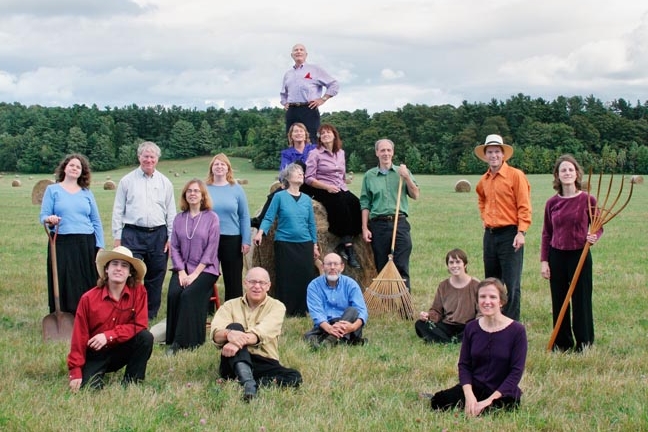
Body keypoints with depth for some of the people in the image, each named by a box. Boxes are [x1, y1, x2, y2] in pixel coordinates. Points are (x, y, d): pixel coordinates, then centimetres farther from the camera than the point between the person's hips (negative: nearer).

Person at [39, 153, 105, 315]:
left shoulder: (87, 193, 12)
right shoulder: (53, 190, 7)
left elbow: (96, 222, 12)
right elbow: (43, 216, 1)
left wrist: (100, 246, 5)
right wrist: (49, 220, -23)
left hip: (86, 244, 2)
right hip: (62, 244, -2)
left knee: (86, 286, 2)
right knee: (63, 285, -2)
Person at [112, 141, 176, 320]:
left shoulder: (165, 183, 10)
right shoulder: (127, 181, 5)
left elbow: (171, 213, 11)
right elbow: (118, 211, 6)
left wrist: (171, 238, 4)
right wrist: (117, 237, 0)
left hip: (158, 235, 2)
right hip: (133, 234, -2)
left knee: (155, 278, 6)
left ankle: (150, 316, 17)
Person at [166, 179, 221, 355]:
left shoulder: (212, 218, -1)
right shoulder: (179, 219, 10)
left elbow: (211, 250, -6)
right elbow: (174, 247, 6)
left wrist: (195, 274, -13)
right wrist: (181, 272, -8)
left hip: (205, 269, -3)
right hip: (183, 268, 3)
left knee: (189, 294, -28)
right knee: (173, 294, -25)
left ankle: (184, 342, -21)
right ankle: (172, 340, -15)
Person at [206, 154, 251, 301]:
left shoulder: (236, 189, 1)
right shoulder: (204, 189, 2)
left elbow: (244, 216, 2)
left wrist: (246, 241, -3)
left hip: (232, 240, 0)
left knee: (233, 279, 6)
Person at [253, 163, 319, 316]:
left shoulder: (307, 199, 9)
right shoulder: (280, 197, -2)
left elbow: (311, 224, 13)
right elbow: (269, 218, -5)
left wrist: (315, 246, 14)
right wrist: (260, 233, -21)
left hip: (305, 244, 3)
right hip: (284, 244, -3)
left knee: (305, 277, 1)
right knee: (285, 278, -1)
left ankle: (301, 310, 13)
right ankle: (284, 311, 8)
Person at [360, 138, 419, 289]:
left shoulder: (402, 172, 9)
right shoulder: (369, 176, 9)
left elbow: (415, 195, 3)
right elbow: (365, 204, 8)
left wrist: (406, 177, -10)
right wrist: (365, 228, 1)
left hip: (400, 222, -1)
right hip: (378, 224, 1)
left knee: (402, 266, -6)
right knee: (381, 267, 5)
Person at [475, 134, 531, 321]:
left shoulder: (515, 175, -8)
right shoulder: (484, 180, 13)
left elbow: (524, 207, -12)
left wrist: (521, 232, -19)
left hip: (510, 235, -7)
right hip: (490, 234, 7)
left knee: (511, 285, -7)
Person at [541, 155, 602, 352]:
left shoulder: (587, 200, -5)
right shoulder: (552, 203, 3)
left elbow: (598, 227, 3)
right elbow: (546, 234, 8)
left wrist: (594, 237, -20)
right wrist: (544, 261, 3)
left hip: (579, 255, -3)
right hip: (556, 256, 3)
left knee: (581, 301, 2)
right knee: (558, 302, 8)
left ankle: (584, 344, 15)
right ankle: (561, 343, 21)